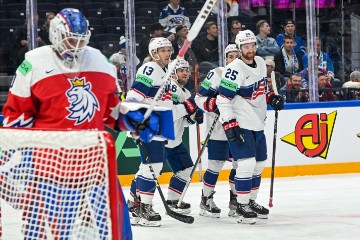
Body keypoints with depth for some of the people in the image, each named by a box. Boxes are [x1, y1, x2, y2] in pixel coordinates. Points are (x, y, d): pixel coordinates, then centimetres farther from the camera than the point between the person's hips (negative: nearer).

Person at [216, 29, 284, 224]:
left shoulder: (260, 63, 7)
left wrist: (272, 97, 6)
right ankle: (242, 206, -6)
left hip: (257, 122, 9)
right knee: (247, 163, -14)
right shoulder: (234, 70, -18)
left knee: (259, 163, 14)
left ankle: (251, 201, 28)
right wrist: (230, 125, -23)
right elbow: (223, 100, -19)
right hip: (240, 124, -9)